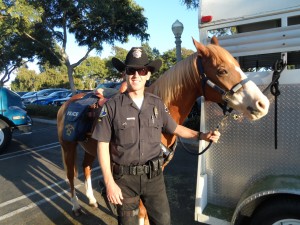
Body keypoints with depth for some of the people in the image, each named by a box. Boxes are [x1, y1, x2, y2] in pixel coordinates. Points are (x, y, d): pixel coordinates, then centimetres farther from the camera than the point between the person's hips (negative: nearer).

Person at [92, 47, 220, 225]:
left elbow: (175, 128, 12)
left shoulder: (157, 104, -2)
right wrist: (109, 183, -12)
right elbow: (103, 146, -10)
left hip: (154, 176, 3)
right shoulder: (112, 106, -12)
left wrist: (201, 135, 0)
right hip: (124, 178, -2)